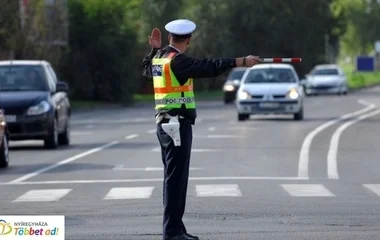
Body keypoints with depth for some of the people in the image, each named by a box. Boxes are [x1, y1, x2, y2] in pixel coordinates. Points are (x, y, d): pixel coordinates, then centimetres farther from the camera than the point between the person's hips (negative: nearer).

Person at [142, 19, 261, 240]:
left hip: (165, 123, 10)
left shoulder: (159, 58, 11)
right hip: (178, 124, -10)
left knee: (174, 177, 14)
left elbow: (147, 70, 34)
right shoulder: (177, 61, -15)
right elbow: (209, 67, -24)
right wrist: (241, 62, -24)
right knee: (176, 177, -9)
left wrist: (155, 49, 40)